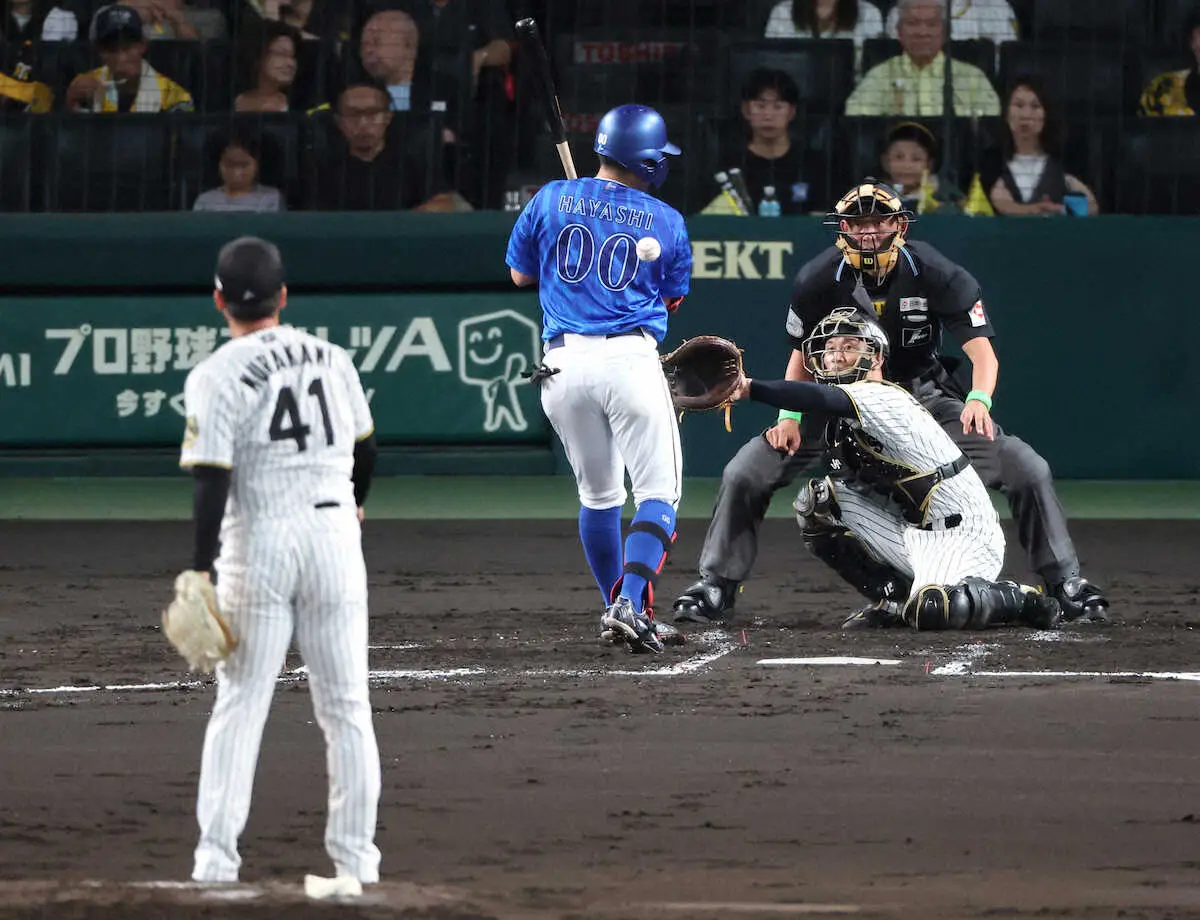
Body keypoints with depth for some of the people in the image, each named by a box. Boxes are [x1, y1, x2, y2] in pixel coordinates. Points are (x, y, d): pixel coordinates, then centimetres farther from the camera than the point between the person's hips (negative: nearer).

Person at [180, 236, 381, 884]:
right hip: (335, 529, 3)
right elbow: (364, 450, 18)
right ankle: (355, 851, 10)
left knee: (240, 703, 2)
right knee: (345, 705, 9)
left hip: (258, 541, -3)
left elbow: (212, 483, -15)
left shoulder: (216, 378, -8)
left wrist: (202, 572, -15)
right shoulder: (331, 359, 6)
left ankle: (217, 855, -3)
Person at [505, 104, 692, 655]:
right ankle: (630, 604, -17)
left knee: (598, 495, 18)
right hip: (631, 360, -3)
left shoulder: (552, 200, 5)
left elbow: (520, 274, 15)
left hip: (564, 362, 3)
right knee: (658, 491, 1)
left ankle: (619, 610, 20)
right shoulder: (666, 222, 3)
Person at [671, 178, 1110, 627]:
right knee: (744, 474, -15)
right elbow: (802, 355, 1)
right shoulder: (817, 279, -14)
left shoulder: (936, 274, -19)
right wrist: (789, 415, -15)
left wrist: (978, 399, -44)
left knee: (1029, 471, -14)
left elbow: (982, 350, -23)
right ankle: (715, 586, 1)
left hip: (923, 393, -1)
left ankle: (1065, 584, 1)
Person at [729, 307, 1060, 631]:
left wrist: (749, 387, -40)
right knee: (817, 499, 0)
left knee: (930, 610, -35)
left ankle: (1023, 599, -5)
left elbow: (819, 398, -35)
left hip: (961, 537, -9)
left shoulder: (880, 398, -17)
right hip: (916, 531, 9)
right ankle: (894, 599, 4)